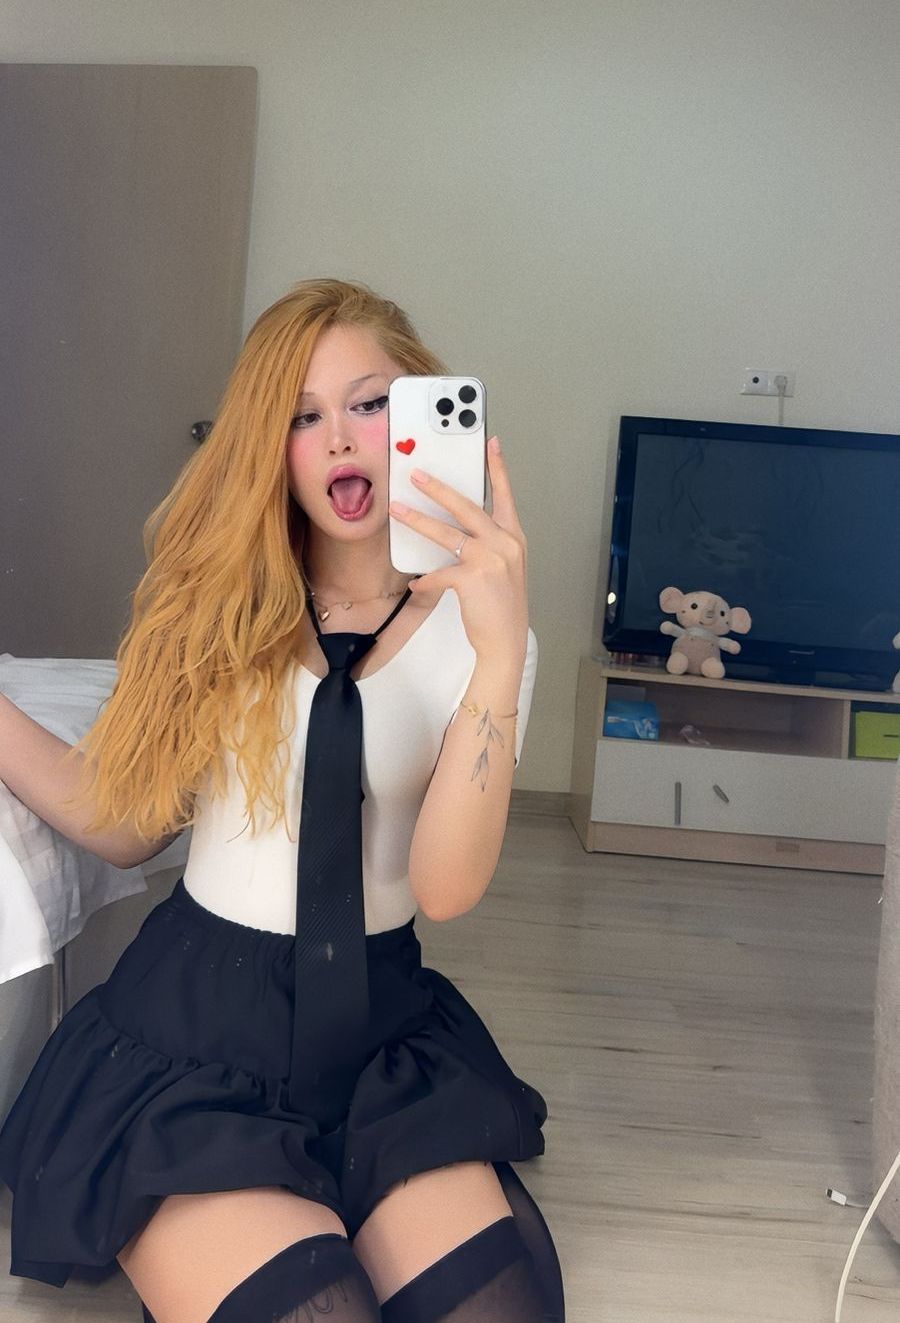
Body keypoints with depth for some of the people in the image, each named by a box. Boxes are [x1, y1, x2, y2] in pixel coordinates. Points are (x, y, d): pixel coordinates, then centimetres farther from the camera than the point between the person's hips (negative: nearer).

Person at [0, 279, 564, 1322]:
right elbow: (126, 826, 3)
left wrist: (500, 654, -29)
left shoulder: (474, 628, -4)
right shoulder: (222, 606, 3)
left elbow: (447, 887, -17)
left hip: (381, 1028, 0)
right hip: (192, 1014, 0)